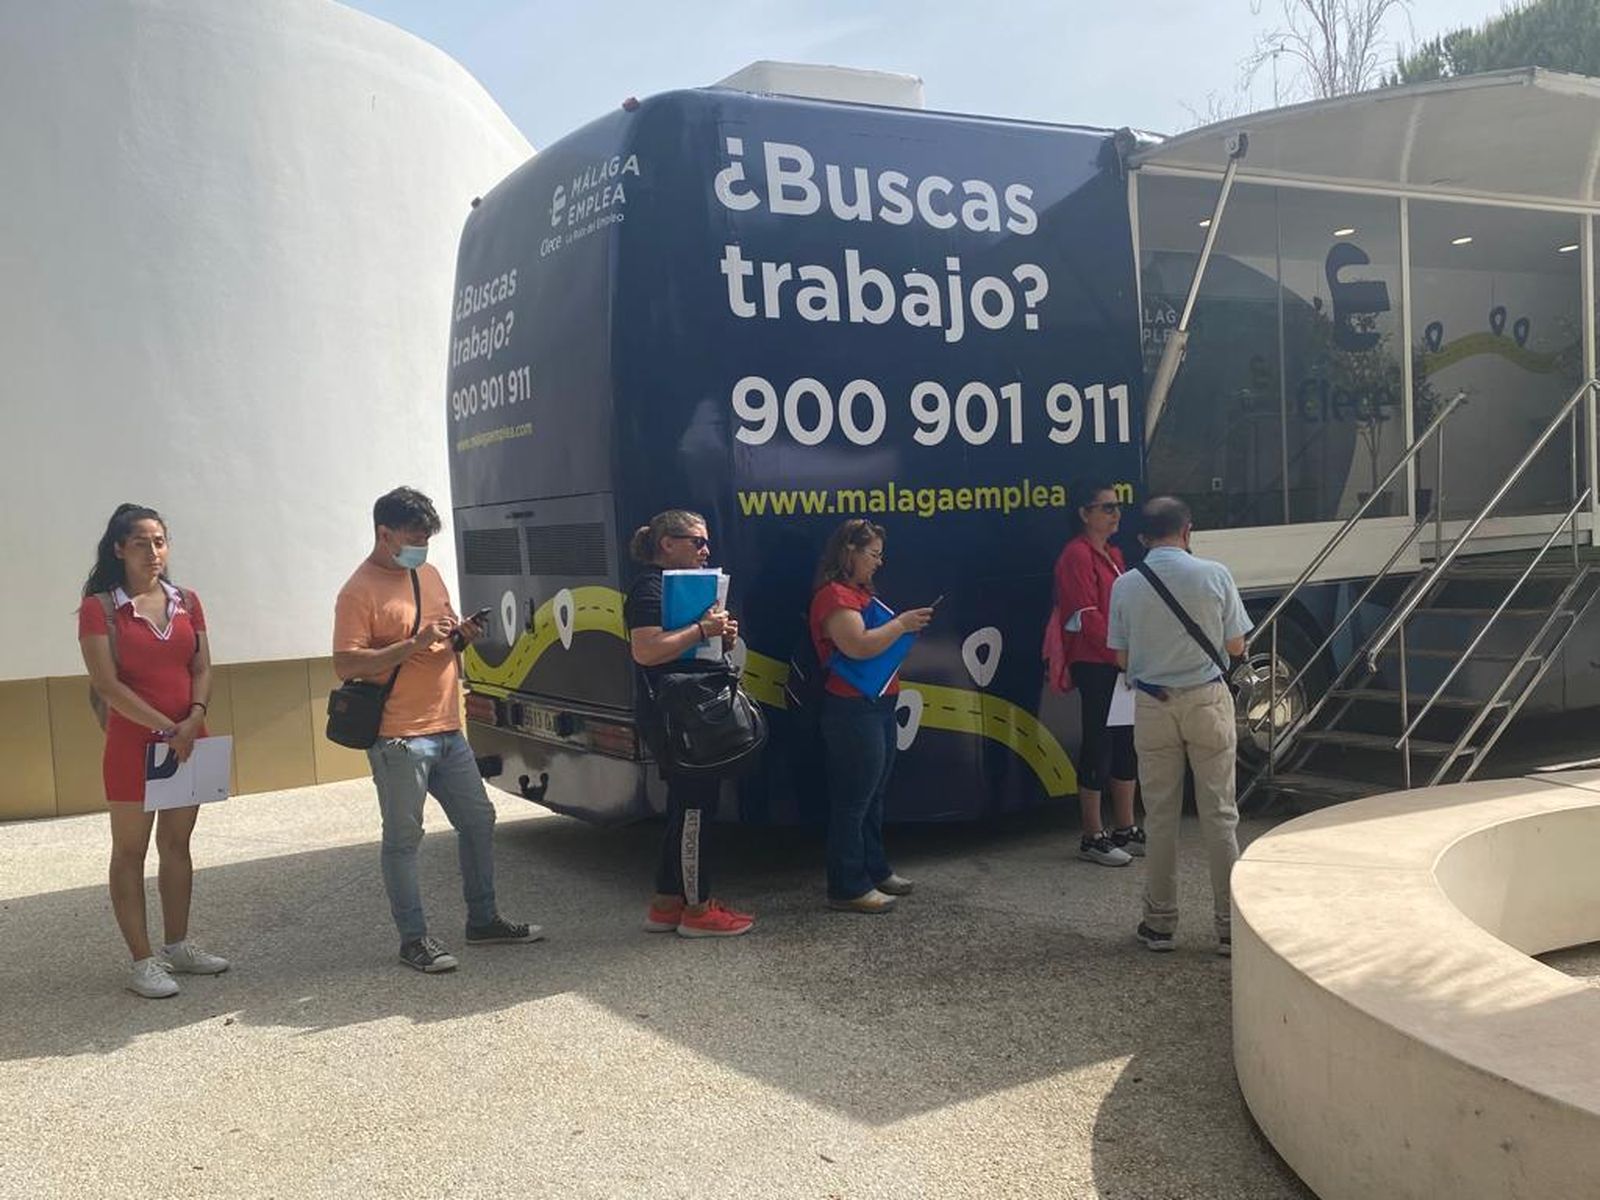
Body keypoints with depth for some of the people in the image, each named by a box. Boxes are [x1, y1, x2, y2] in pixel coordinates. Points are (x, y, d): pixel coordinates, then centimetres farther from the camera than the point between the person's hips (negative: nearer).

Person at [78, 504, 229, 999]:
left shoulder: (186, 602, 7)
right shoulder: (100, 608, -7)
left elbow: (202, 668, 5)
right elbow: (107, 684, -13)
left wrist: (194, 718, -13)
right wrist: (166, 727, -18)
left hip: (188, 740, 5)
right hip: (132, 741, -5)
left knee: (177, 843, 14)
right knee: (130, 851, 2)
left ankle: (178, 946, 25)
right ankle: (143, 961, 7)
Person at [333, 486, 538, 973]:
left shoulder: (428, 574, 13)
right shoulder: (360, 591, -11)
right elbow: (345, 664, -18)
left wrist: (462, 636, 1)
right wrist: (414, 644, -24)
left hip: (447, 730, 8)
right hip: (399, 737, -8)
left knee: (478, 820, 14)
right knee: (403, 839, 0)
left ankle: (483, 919, 27)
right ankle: (414, 938, 10)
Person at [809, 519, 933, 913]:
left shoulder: (860, 591, 17)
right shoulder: (834, 595, -15)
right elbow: (859, 646, -26)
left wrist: (906, 627, 6)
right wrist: (901, 623, -16)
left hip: (878, 706, 10)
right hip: (853, 710, -10)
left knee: (873, 795, 18)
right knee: (852, 800, -4)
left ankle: (874, 869, 29)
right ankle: (848, 888, 2)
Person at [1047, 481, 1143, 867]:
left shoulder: (1113, 555, 17)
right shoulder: (1077, 554, -11)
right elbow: (1088, 616, -17)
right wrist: (1119, 654, -19)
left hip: (1121, 663, 9)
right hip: (1094, 665, -9)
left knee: (1126, 742, 12)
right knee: (1098, 745, -4)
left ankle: (1125, 830, 22)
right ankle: (1093, 838, 4)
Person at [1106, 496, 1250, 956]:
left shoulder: (1125, 585, -4)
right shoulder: (1215, 576, -8)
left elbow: (1121, 658, 2)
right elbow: (1236, 647, -1)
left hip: (1153, 706, 1)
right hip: (1207, 701, -1)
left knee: (1160, 816, 10)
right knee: (1219, 814, 6)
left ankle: (1160, 923, 17)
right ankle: (1231, 926, 10)